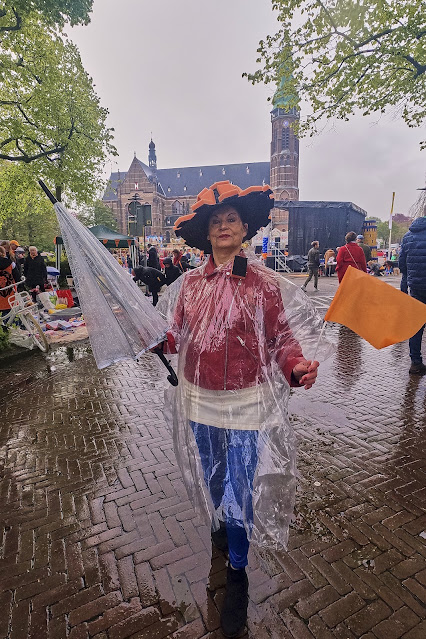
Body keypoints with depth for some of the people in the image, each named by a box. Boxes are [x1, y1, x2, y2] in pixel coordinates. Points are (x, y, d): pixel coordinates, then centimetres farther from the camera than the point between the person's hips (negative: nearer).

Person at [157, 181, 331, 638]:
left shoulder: (265, 283, -8)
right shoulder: (189, 283, 0)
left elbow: (283, 339, -7)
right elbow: (173, 337, 3)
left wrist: (298, 366, -26)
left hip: (247, 404, -3)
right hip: (198, 402, 4)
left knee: (241, 488, 7)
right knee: (211, 479, 24)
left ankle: (237, 571, 36)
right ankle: (222, 523, 58)